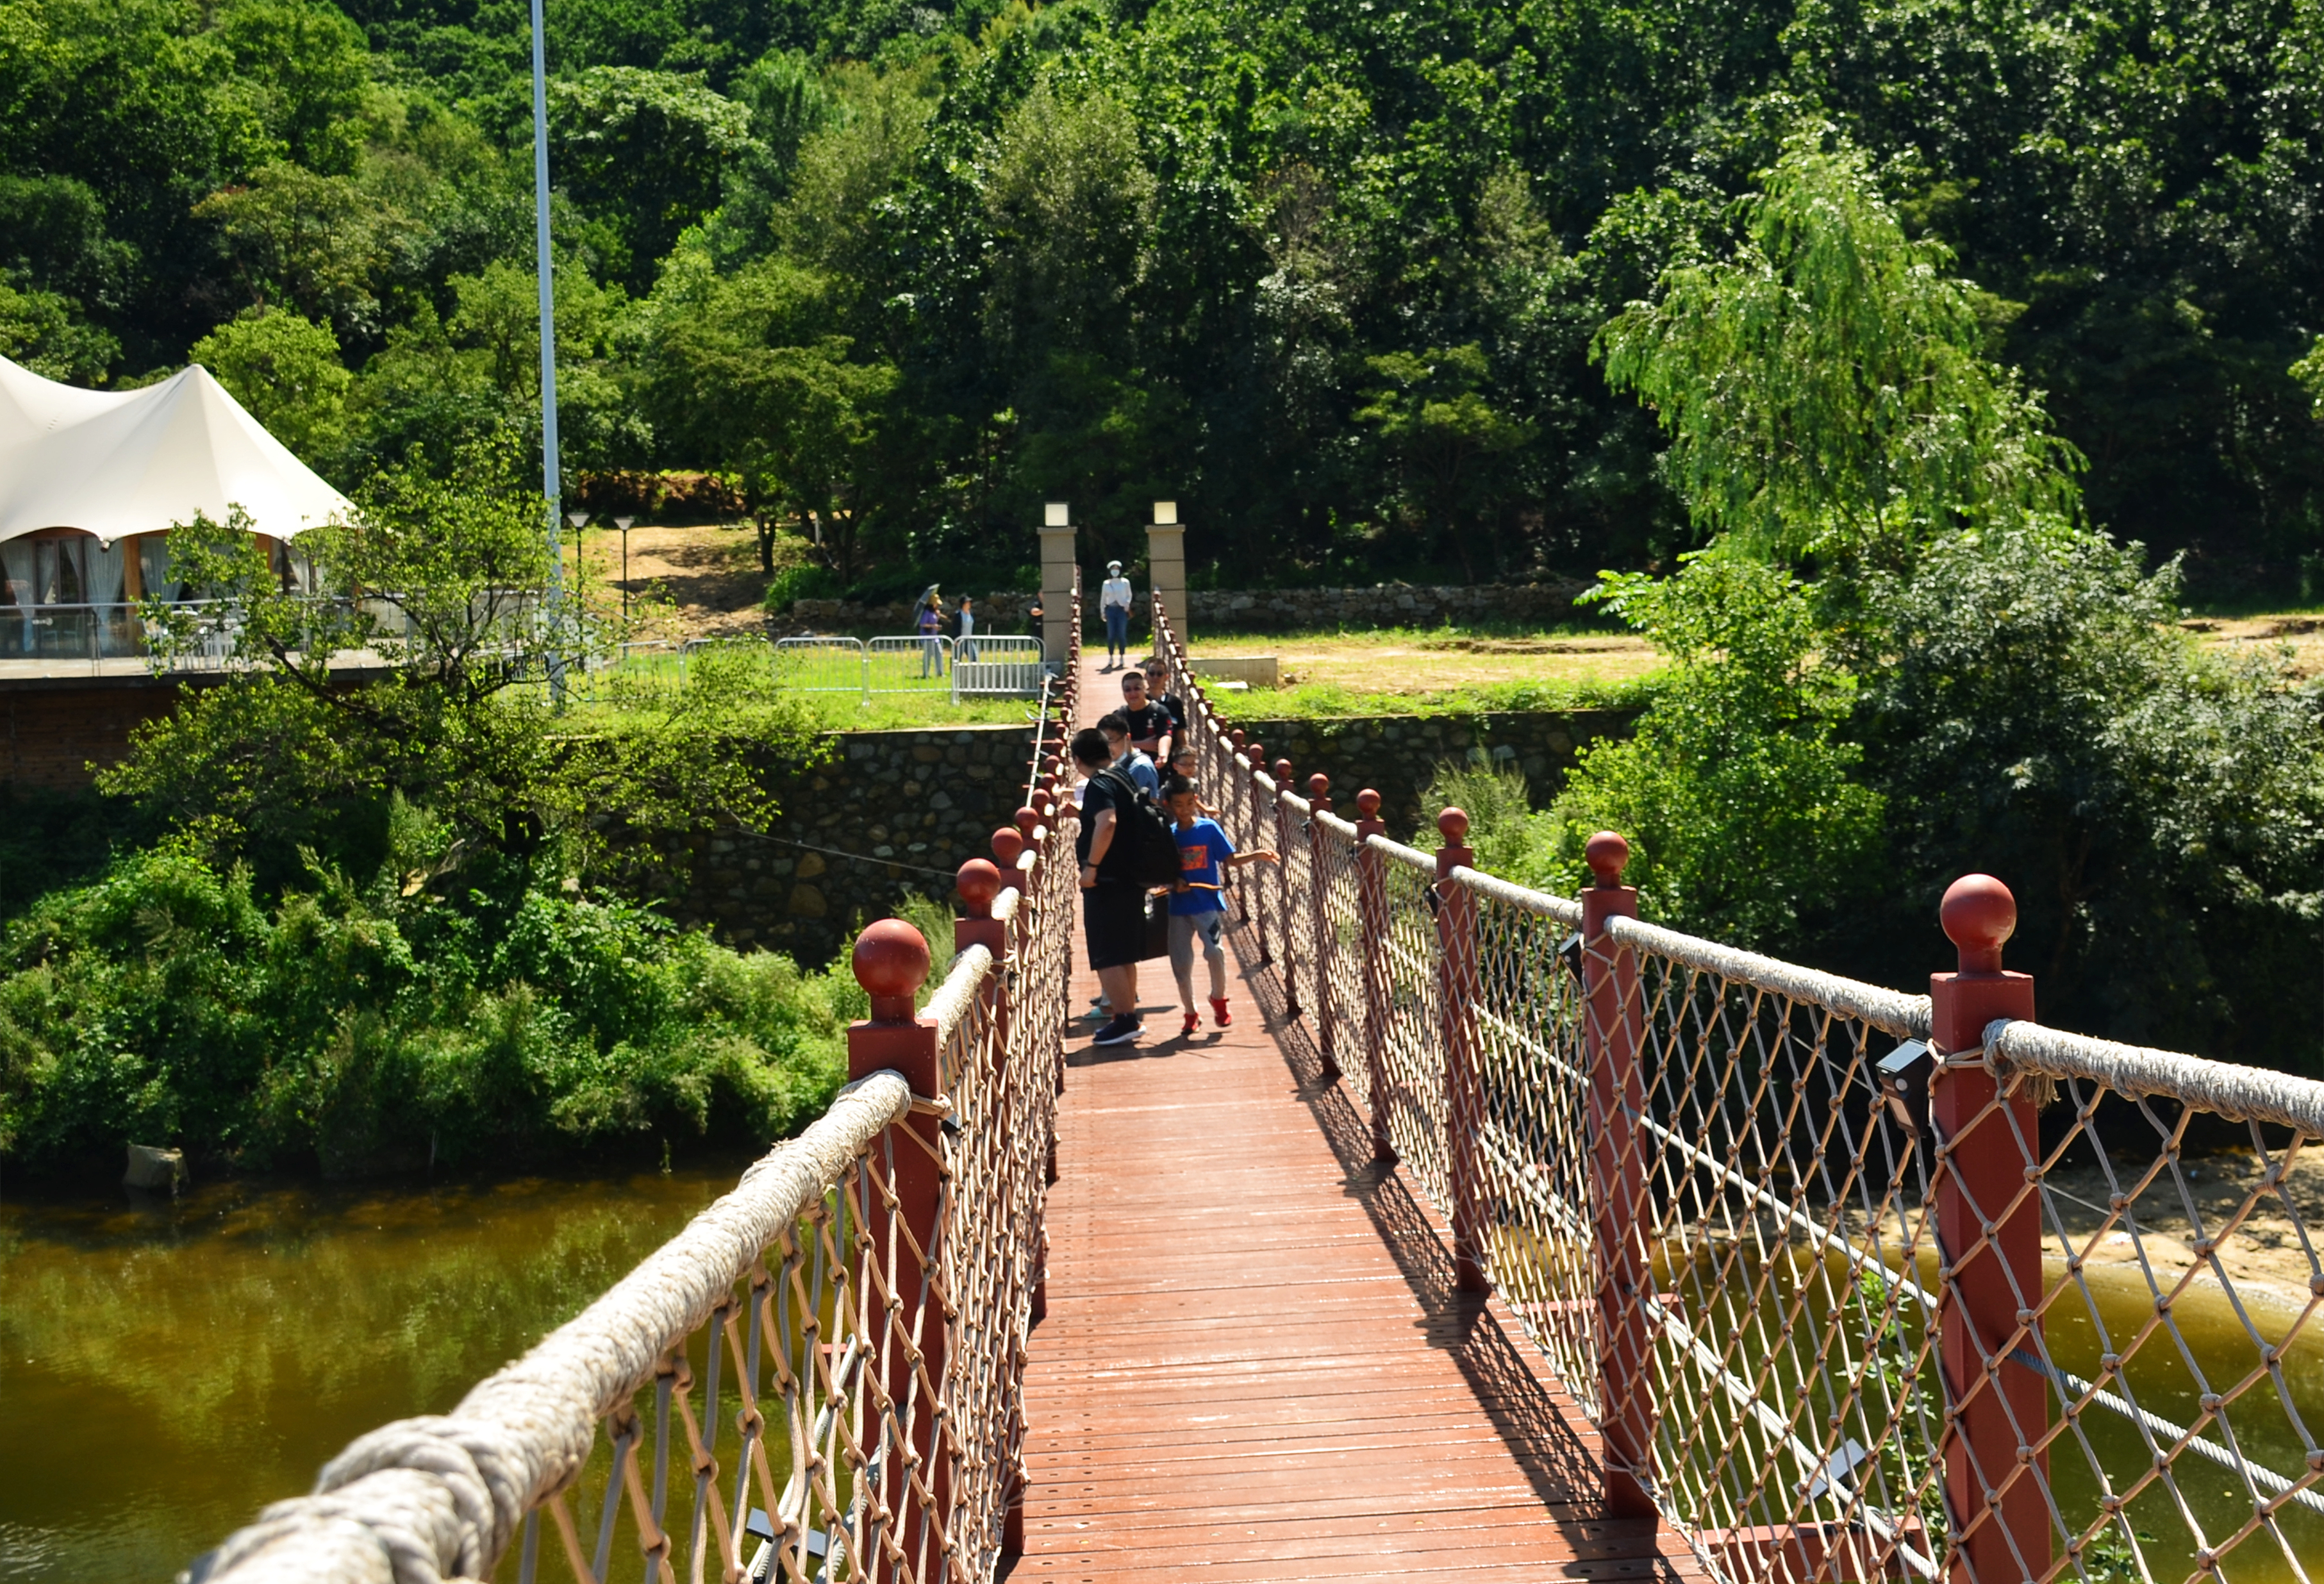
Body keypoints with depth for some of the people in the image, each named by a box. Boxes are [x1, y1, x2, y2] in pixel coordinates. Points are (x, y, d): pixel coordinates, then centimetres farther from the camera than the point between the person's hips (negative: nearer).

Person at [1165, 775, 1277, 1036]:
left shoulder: (1209, 828, -1)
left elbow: (1230, 860, 2)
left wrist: (1257, 856, -12)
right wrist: (1172, 883, -12)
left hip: (1208, 904, -2)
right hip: (1179, 907, 2)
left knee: (1215, 951, -18)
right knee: (1180, 962, 5)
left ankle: (1218, 1000, 9)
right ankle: (1190, 1014, 22)